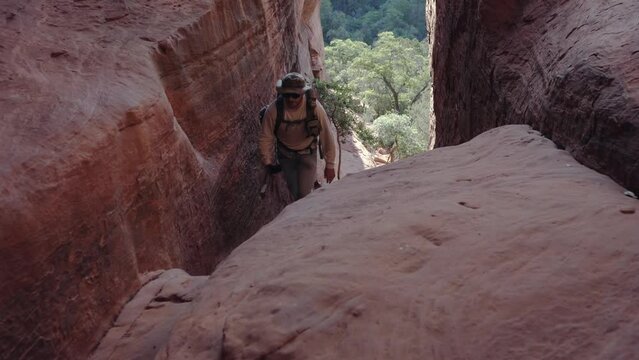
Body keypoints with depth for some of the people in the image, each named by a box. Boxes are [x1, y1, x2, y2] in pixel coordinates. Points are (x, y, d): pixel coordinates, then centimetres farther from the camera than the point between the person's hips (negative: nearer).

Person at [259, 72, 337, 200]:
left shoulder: (314, 107, -28)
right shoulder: (273, 109, -27)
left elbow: (327, 137, -18)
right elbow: (266, 138, -14)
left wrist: (330, 165, -13)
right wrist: (268, 163, -10)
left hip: (307, 153, -1)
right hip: (285, 154, 1)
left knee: (305, 193, -6)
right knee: (293, 191, 11)